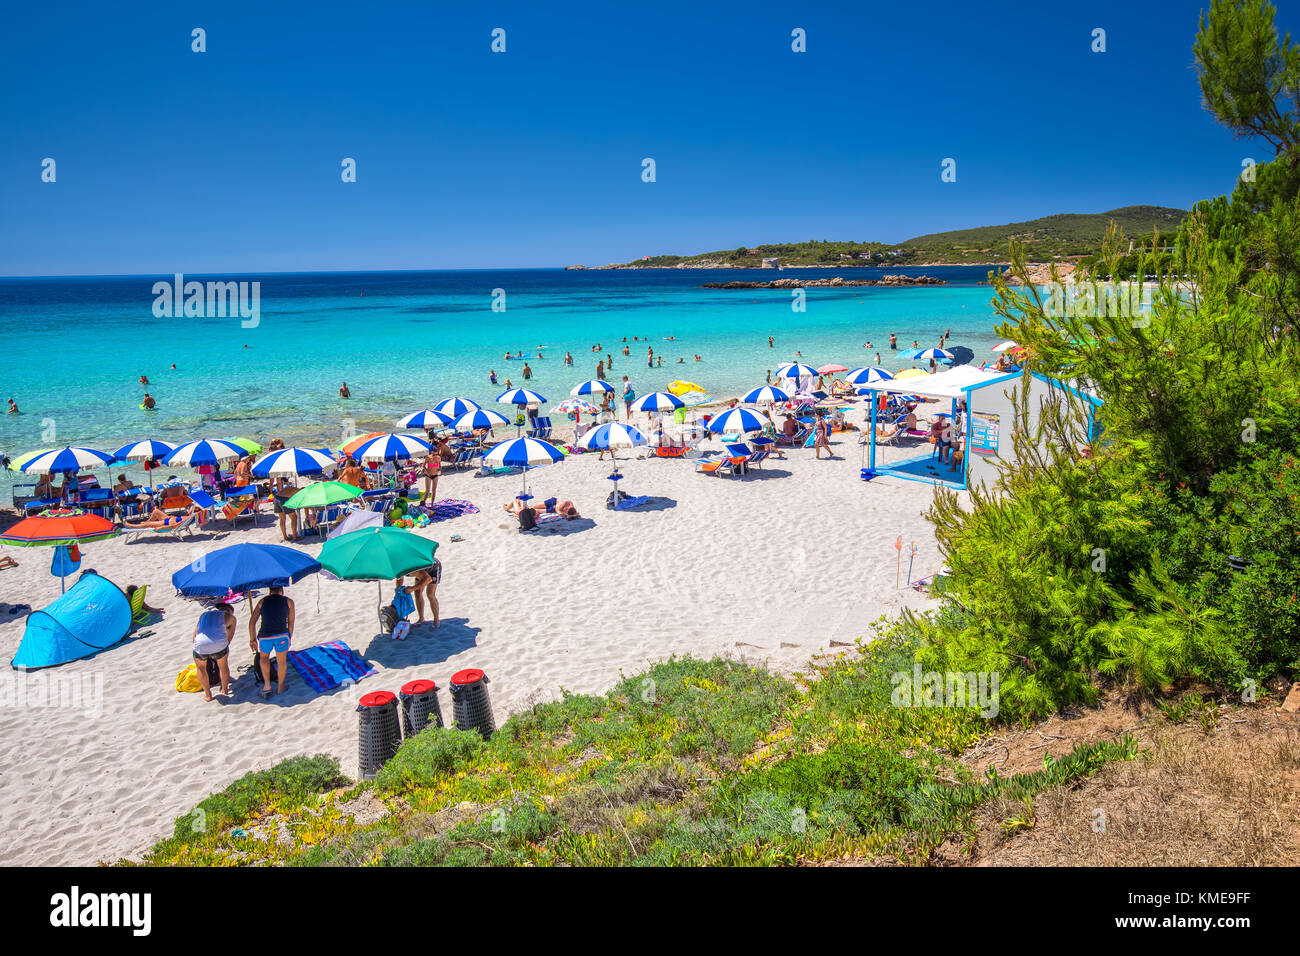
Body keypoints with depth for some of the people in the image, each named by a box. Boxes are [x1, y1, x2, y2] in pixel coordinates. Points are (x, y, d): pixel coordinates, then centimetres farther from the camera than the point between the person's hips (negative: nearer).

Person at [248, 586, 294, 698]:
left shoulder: (262, 601, 17)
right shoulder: (288, 602, 13)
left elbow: (252, 622, 14)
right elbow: (291, 623, 12)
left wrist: (252, 640, 23)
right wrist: (289, 639, 23)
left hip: (265, 636, 1)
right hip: (282, 635, -1)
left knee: (263, 657, 31)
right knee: (281, 661, 21)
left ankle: (267, 684, 24)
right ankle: (280, 687, 37)